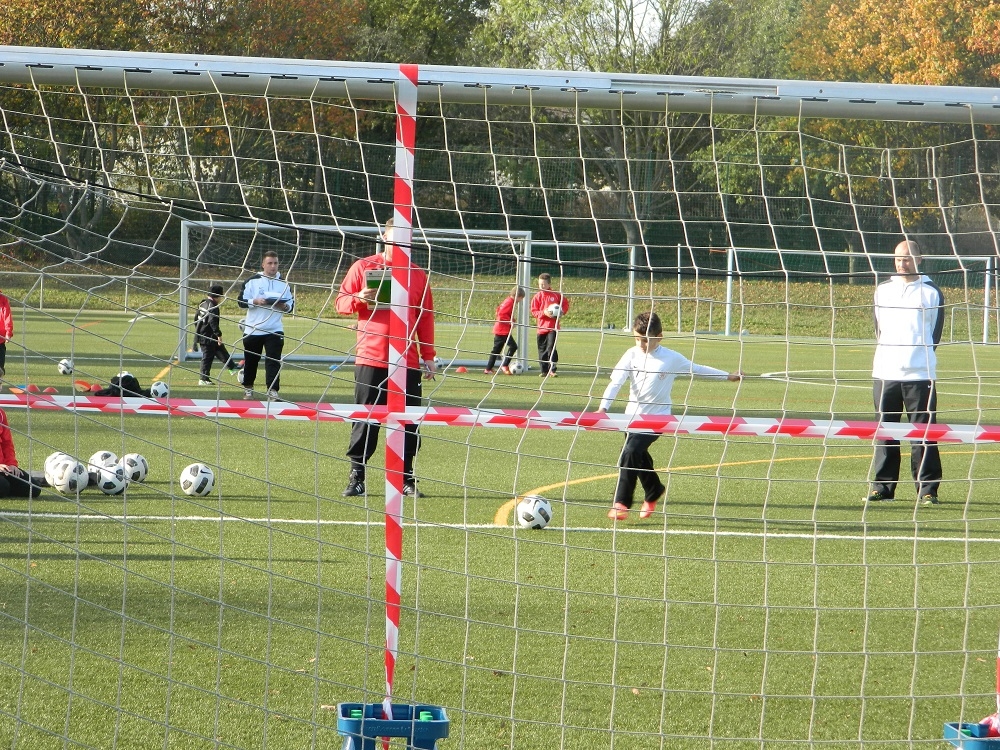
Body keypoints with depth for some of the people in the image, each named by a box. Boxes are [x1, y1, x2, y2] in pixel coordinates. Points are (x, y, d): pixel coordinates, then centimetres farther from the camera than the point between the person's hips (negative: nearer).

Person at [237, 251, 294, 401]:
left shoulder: (284, 284, 8)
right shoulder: (252, 281, 0)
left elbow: (291, 304, 12)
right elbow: (241, 301, -3)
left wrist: (284, 306, -11)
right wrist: (256, 302, -19)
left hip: (275, 330, 0)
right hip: (252, 330, 0)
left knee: (274, 361, -12)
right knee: (251, 360, 11)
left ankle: (272, 390, -16)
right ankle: (248, 387, 29)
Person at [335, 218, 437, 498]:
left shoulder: (418, 275, 12)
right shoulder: (363, 267, 7)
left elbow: (425, 317, 13)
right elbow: (341, 302, 6)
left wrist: (428, 356, 8)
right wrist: (359, 299, -16)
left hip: (407, 360, 2)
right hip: (370, 358, -2)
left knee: (408, 422, 1)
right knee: (365, 420, -1)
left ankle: (406, 479, 8)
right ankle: (356, 477, 5)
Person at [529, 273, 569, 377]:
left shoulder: (556, 295, 1)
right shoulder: (537, 296, 4)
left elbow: (565, 303, 14)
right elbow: (534, 312, 1)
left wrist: (562, 312, -4)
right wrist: (544, 312, -16)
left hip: (553, 326, -3)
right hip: (541, 327, 3)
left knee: (551, 347, -14)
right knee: (542, 349, 6)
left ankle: (552, 370, -11)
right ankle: (544, 371, 14)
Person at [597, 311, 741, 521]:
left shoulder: (672, 359, -6)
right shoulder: (632, 355, -2)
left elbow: (698, 369, 10)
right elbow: (616, 382, -9)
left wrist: (728, 376, 19)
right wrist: (603, 407, -23)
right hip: (633, 415, 4)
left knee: (630, 452, -21)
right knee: (640, 457, 14)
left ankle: (621, 503, -18)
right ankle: (654, 492, 43)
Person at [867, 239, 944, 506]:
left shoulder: (931, 292, 5)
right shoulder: (882, 290, 15)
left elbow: (934, 334, 8)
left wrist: (919, 356, 5)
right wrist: (885, 356, 12)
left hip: (920, 374, -3)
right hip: (885, 373, 3)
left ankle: (927, 489, -3)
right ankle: (883, 486, 9)